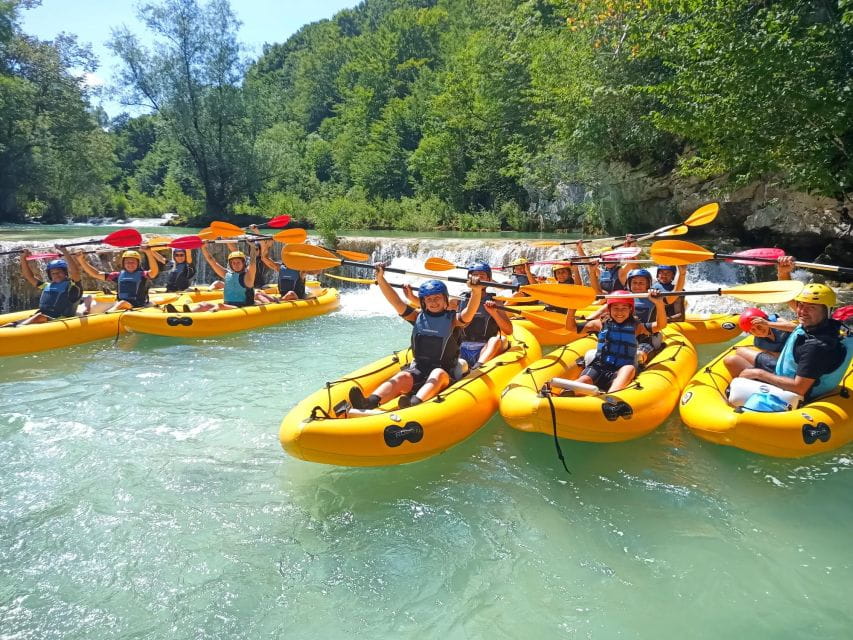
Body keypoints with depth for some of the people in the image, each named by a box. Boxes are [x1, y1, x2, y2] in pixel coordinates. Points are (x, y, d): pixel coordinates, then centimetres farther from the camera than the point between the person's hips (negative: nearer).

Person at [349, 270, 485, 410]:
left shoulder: (453, 319, 2)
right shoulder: (418, 317, 11)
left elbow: (469, 313, -18)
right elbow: (396, 301, 1)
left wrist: (476, 292, -37)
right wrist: (380, 278, -9)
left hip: (445, 373, -2)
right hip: (418, 369, 3)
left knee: (437, 374, -35)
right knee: (402, 377, -27)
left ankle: (414, 403, -65)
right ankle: (370, 402, -54)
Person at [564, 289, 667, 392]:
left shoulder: (636, 326, 16)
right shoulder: (601, 324, 16)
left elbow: (660, 325, 3)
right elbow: (571, 327, 17)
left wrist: (659, 303, -10)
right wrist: (572, 308, 2)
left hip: (621, 371, -1)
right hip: (598, 366, 1)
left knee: (629, 368, -36)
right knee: (584, 380, -30)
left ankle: (610, 397, -61)